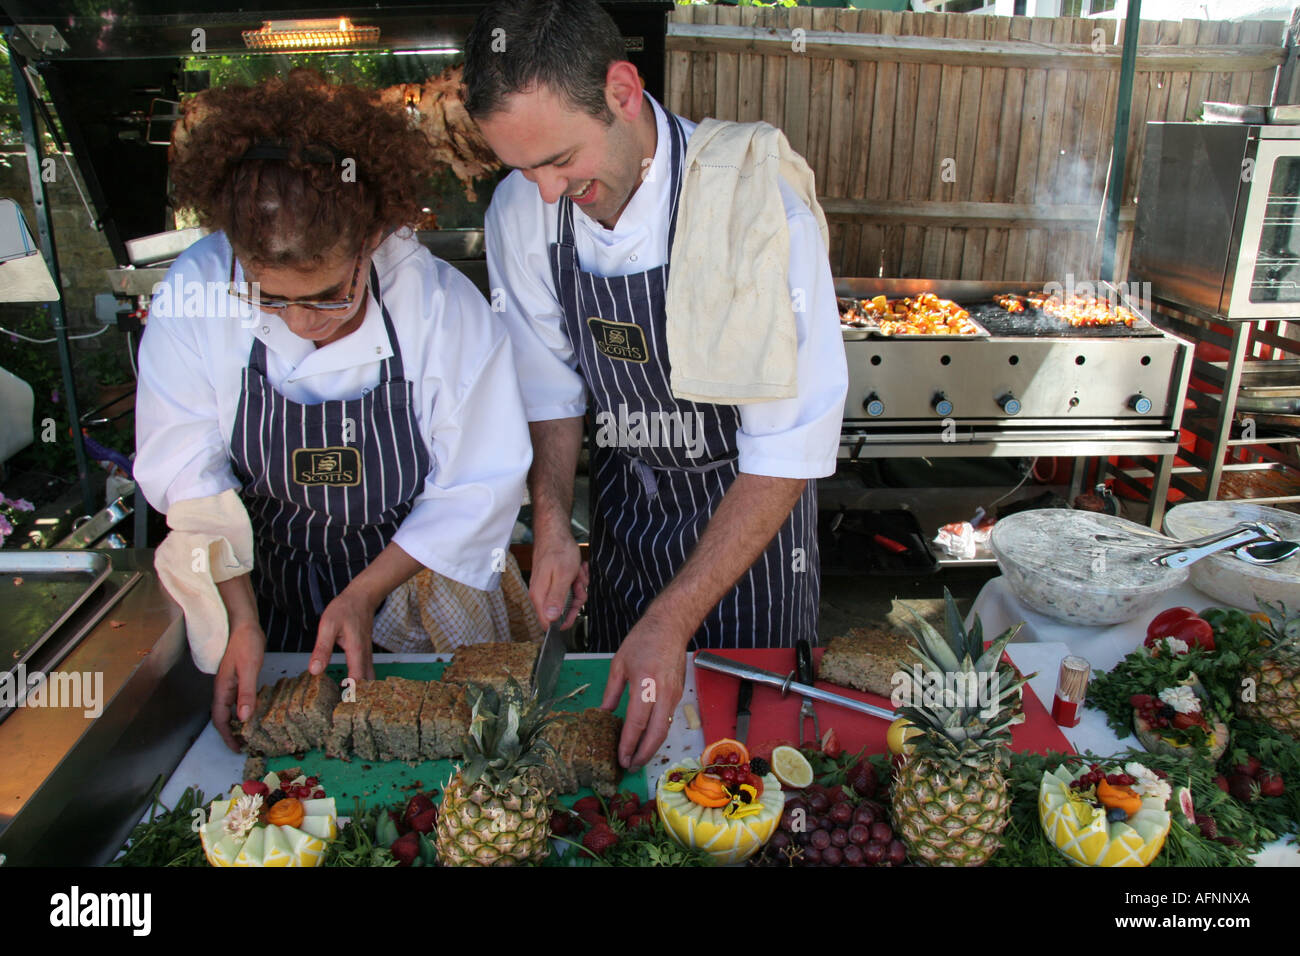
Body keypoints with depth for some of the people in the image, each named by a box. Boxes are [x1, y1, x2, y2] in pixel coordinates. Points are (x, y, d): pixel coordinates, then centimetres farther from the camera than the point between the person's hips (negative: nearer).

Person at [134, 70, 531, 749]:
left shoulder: (444, 308, -26)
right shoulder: (195, 292, -21)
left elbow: (478, 489, -16)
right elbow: (189, 471, -11)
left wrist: (365, 594, -19)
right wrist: (240, 618, -16)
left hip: (413, 573, -1)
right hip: (265, 574, 2)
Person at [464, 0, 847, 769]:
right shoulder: (521, 210, -14)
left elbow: (790, 453, -28)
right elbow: (550, 387, -1)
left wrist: (675, 621, -30)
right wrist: (552, 524, -15)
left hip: (750, 504, -4)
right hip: (622, 504, 5)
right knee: (623, 704, 23)